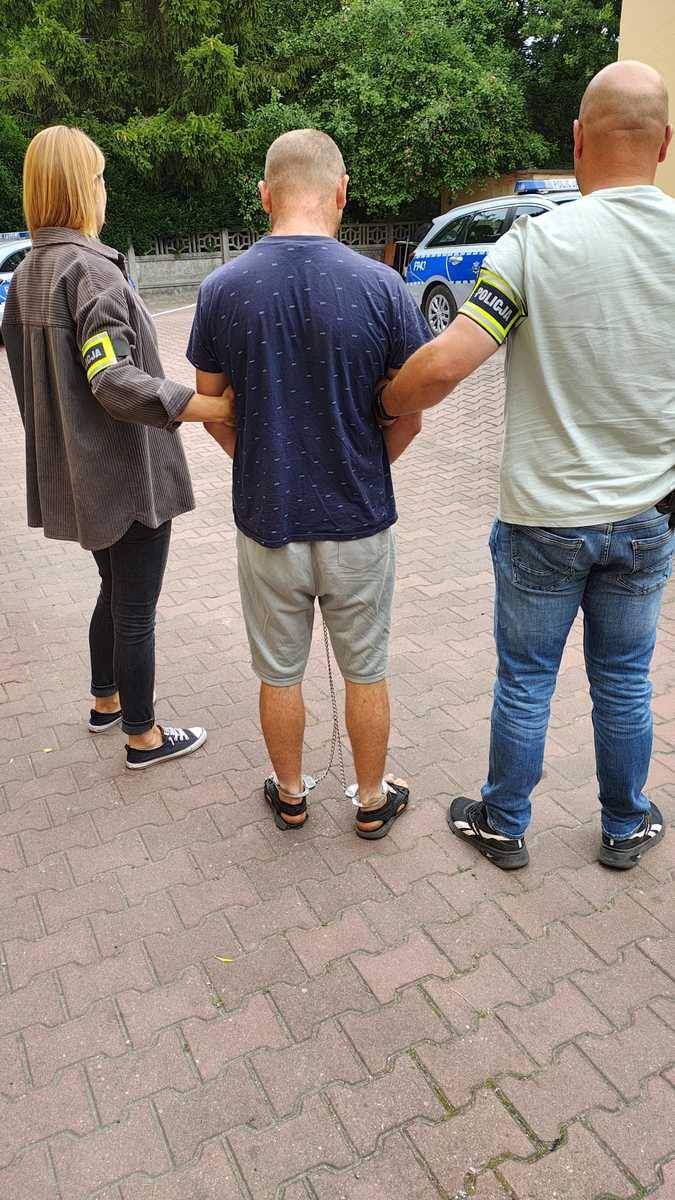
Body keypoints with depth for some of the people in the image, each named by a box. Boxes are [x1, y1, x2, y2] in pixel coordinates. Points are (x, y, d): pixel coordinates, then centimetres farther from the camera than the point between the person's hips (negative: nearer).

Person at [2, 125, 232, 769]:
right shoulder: (91, 270, -18)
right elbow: (115, 379, -28)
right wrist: (205, 406, -35)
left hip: (76, 472, 9)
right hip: (127, 471, -9)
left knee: (114, 590, 24)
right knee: (137, 607, 4)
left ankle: (105, 701, 40)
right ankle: (142, 735, 19)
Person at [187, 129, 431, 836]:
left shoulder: (222, 288, -8)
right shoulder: (380, 286, -11)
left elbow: (211, 406, 1)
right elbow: (408, 416, -5)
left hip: (266, 519, 1)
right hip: (358, 520, 0)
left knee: (279, 673, 18)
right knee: (365, 671, 16)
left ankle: (290, 794, 36)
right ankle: (372, 801, 33)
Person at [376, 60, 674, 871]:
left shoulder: (536, 243, -15)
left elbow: (446, 363, -22)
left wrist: (383, 406, -4)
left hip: (544, 517, -3)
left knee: (524, 681, 13)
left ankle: (503, 826, 31)